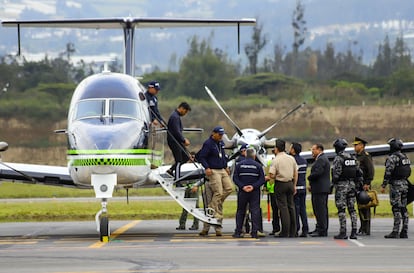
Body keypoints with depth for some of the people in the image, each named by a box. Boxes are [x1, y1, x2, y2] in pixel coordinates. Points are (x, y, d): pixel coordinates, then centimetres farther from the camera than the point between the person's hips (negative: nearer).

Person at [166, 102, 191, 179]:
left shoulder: (177, 116, 14)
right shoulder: (175, 117, -19)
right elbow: (176, 132, -24)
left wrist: (184, 139, 15)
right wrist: (184, 140, -16)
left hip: (178, 141, 10)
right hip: (174, 141, -10)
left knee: (186, 157, 12)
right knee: (178, 161, -5)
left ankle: (171, 170, 18)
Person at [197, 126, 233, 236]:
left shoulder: (221, 143, 15)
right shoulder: (208, 144, -10)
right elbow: (201, 156, -13)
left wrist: (226, 167, 16)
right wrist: (207, 168, -23)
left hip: (222, 170, 8)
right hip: (213, 171, -8)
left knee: (229, 188, -1)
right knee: (218, 192, -13)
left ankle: (213, 206, 8)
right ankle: (217, 214, -5)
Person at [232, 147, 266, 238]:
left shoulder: (239, 165, 1)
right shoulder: (258, 166, -2)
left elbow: (235, 178, -5)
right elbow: (262, 179, -8)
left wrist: (242, 186, -11)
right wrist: (253, 186, -12)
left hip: (242, 192, 1)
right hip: (255, 192, -1)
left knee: (240, 211, 10)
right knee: (255, 211, 1)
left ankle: (238, 232, 8)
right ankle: (254, 232, -5)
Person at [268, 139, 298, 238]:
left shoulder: (275, 160, -12)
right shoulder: (291, 158, 6)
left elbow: (272, 175, -18)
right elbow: (296, 173, 10)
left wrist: (276, 176, 4)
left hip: (280, 184, -5)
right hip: (290, 183, 5)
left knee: (283, 207, -4)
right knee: (291, 206, 11)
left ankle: (285, 232, -6)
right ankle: (292, 232, 12)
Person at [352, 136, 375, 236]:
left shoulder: (366, 156, -10)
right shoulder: (357, 156, 18)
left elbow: (371, 170, -17)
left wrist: (367, 184, -21)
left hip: (364, 185, -10)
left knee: (365, 208, -8)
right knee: (360, 207, 10)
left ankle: (366, 230, -8)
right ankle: (362, 228, 14)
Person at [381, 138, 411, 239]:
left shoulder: (392, 158, -13)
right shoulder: (405, 157, 14)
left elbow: (388, 173, -17)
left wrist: (383, 186, -12)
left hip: (395, 185, -8)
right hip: (405, 184, 8)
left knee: (396, 208, -9)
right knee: (403, 208, 9)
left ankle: (395, 232, -10)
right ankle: (404, 232, 8)